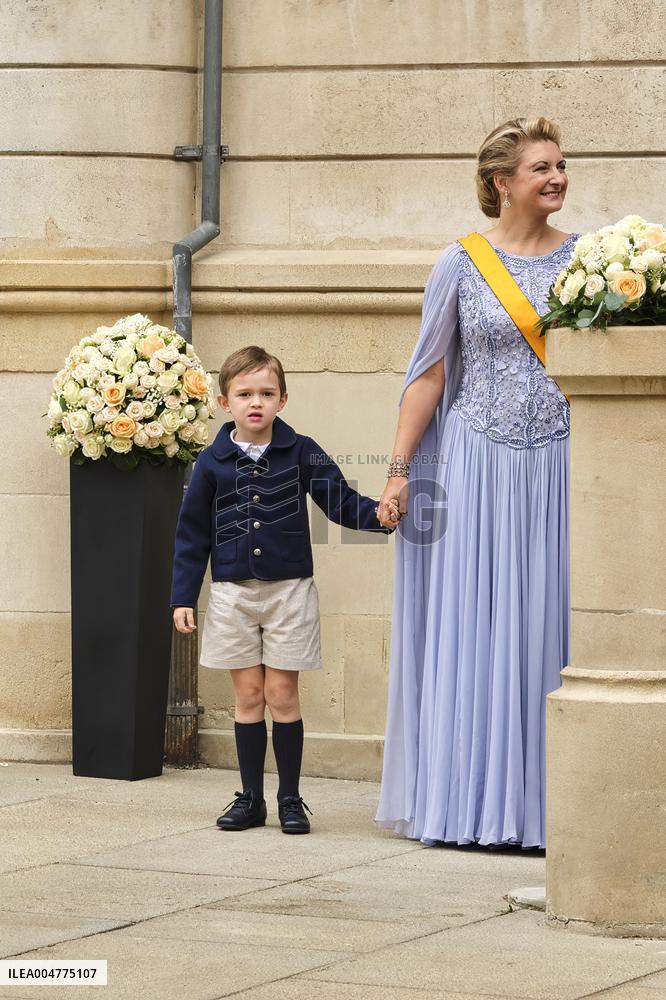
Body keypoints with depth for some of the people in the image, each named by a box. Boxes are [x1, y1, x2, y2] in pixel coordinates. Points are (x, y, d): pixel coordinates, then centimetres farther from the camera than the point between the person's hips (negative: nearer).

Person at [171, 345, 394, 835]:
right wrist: (183, 597, 4)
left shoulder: (301, 453, -1)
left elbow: (341, 501, -1)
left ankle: (290, 799, 10)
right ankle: (251, 799, 14)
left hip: (288, 591, -1)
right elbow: (193, 533, 6)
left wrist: (383, 515, -21)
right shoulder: (213, 462, 1)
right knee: (248, 695, 5)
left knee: (282, 694, 0)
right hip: (232, 593, 1)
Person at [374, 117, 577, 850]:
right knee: (468, 630, 0)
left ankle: (536, 805, 5)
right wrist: (399, 471, -1)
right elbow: (429, 376, 4)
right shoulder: (461, 266, 3)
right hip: (475, 466, -1)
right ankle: (467, 807, 7)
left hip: (557, 467, 1)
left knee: (544, 629, 0)